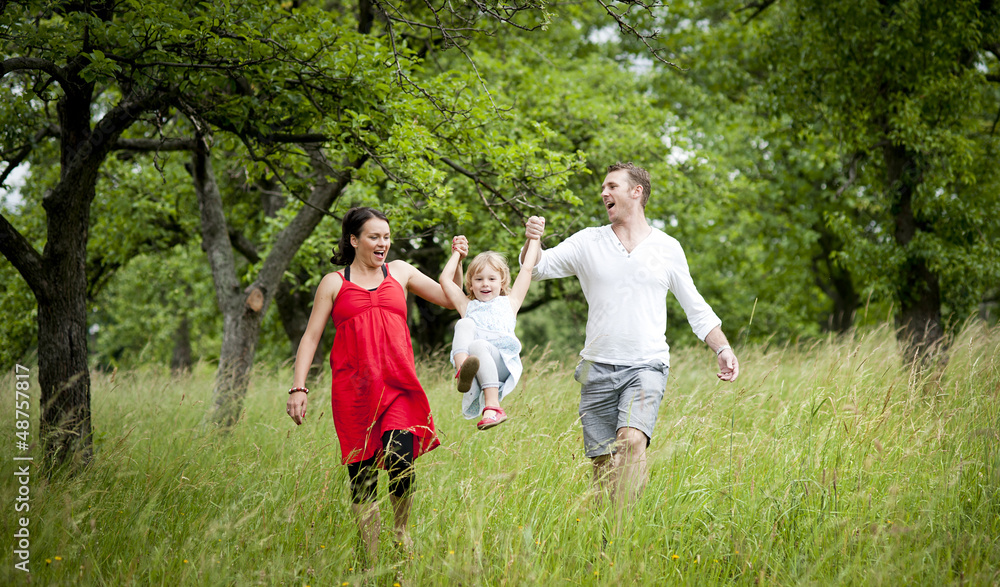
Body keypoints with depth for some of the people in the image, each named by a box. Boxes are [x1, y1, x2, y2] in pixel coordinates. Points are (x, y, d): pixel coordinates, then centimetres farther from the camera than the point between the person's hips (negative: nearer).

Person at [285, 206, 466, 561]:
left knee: (400, 459, -21)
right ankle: (370, 556, 9)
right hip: (353, 388, 0)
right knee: (362, 476, -1)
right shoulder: (334, 283, 12)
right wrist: (298, 387, -1)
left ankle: (401, 530, 5)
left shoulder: (399, 272, 17)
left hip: (397, 385, 1)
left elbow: (451, 300, 21)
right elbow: (311, 337, 9)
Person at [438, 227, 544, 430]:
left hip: (503, 362, -1)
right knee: (464, 324, -27)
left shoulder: (509, 303, 30)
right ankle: (463, 370, -56)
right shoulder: (468, 306, 33)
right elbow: (445, 280, 32)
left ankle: (492, 406, -49)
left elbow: (527, 269, 31)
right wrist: (457, 253, 43)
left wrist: (534, 237, 38)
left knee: (477, 346, -36)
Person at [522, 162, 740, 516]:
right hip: (598, 368, 2)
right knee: (602, 460, 2)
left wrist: (723, 349, 4)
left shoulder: (668, 248, 8)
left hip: (646, 367, -2)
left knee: (632, 441, -25)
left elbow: (695, 307, 14)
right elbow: (538, 267, 5)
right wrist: (532, 243, -17)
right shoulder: (588, 242, 9)